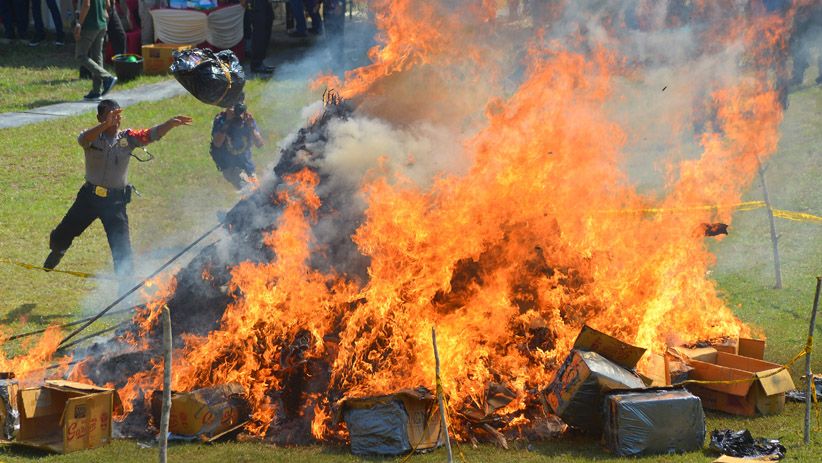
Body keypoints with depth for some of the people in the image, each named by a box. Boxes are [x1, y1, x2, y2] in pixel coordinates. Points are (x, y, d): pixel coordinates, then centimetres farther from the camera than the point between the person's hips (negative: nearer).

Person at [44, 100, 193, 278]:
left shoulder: (127, 137, -4)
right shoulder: (93, 137, -9)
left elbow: (152, 134, -16)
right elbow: (83, 139, -33)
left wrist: (171, 123, -35)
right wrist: (106, 125, -50)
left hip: (116, 200, -1)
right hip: (89, 196, 1)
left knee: (121, 246, -10)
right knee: (61, 236, 16)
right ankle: (56, 252, 49)